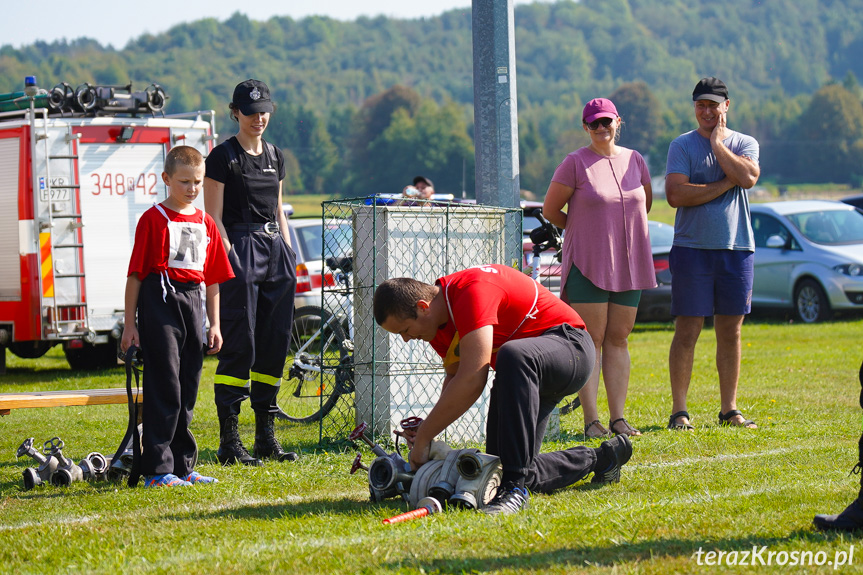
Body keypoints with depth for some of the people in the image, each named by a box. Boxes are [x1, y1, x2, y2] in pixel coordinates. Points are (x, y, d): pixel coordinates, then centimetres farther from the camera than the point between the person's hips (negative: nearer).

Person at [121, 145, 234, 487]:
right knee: (164, 388, -8)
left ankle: (182, 466, 16)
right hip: (160, 300, -6)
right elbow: (136, 273, -4)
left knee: (187, 389, 9)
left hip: (192, 302, 6)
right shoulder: (154, 219, -4)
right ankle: (157, 469, -6)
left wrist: (214, 325, 13)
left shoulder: (206, 224, 14)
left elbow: (213, 278, 18)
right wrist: (129, 324, -7)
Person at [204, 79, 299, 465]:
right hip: (241, 248, -7)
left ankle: (266, 436, 14)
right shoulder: (223, 157, -4)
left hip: (275, 248, 7)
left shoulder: (274, 156, 15)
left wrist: (289, 256, 13)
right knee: (239, 344, -8)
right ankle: (229, 440, -6)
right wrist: (229, 258, -16)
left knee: (275, 341, 7)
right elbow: (214, 217, -7)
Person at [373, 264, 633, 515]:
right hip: (527, 375, 10)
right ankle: (599, 458, 25)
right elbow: (455, 376, 13)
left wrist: (423, 439, -28)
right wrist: (429, 428, -6)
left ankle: (515, 487, -40)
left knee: (513, 355, -43)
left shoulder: (470, 292, -29)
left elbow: (471, 381, -35)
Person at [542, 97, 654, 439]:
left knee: (618, 339, 6)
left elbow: (645, 203, 24)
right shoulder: (575, 163, -4)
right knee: (591, 340, -6)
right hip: (587, 263, -4)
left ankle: (618, 417, 9)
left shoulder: (635, 160, 10)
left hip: (628, 263, 4)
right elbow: (550, 210, 1)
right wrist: (584, 231, 10)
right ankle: (591, 420, -6)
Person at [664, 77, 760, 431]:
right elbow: (675, 194, -12)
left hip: (737, 248, 3)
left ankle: (729, 410, 13)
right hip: (692, 247, -3)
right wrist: (725, 183, -11)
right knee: (687, 332, -4)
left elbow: (748, 177, -12)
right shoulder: (682, 146, 2)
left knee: (730, 333, 7)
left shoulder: (745, 144, 10)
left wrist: (717, 143, -7)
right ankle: (679, 411, 0)